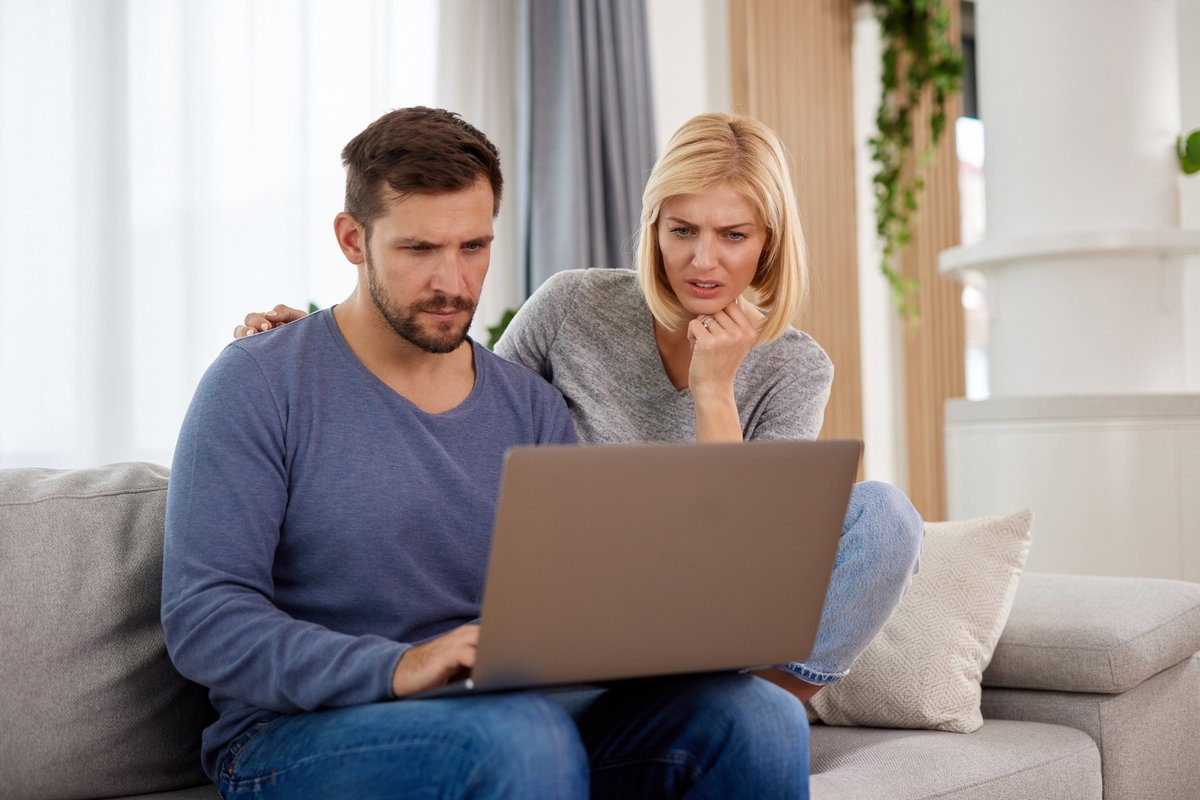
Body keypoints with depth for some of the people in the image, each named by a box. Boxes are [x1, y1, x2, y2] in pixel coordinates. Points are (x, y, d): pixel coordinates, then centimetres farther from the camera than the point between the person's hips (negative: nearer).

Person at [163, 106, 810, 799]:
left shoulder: (533, 406, 11)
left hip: (515, 714, 5)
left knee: (761, 719, -21)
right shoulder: (259, 386, -5)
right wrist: (398, 669, -27)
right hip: (296, 736, -4)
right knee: (522, 738, -38)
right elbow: (204, 617, -13)